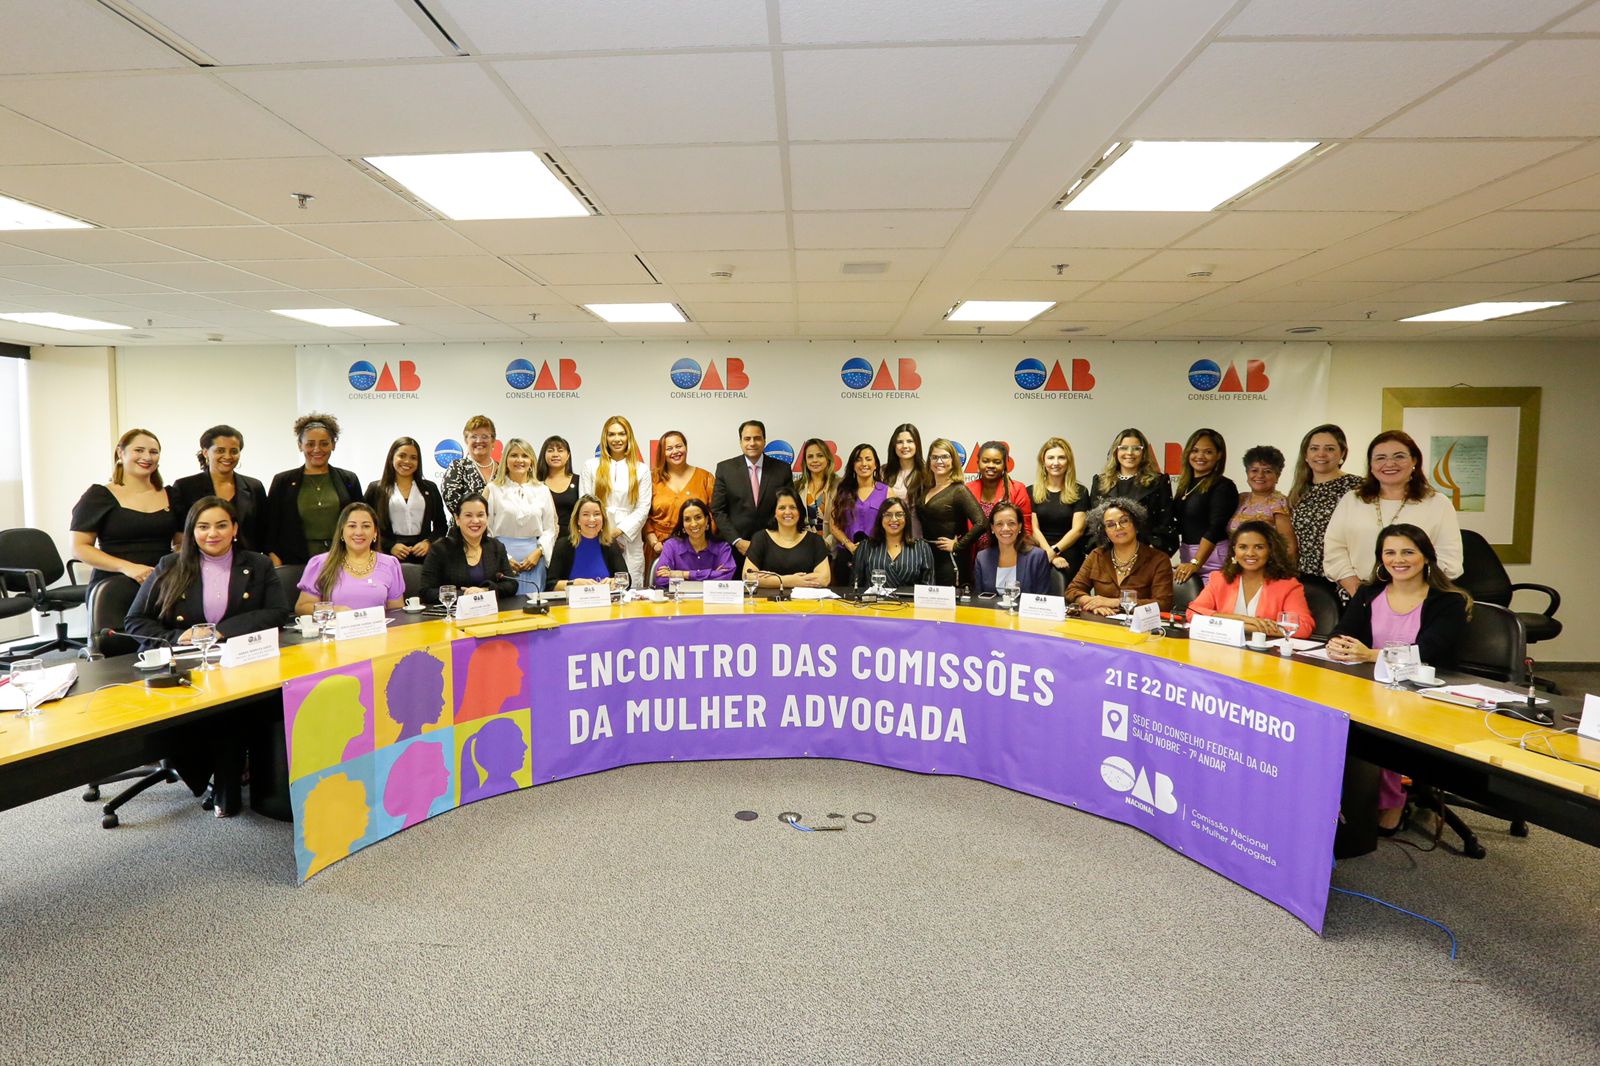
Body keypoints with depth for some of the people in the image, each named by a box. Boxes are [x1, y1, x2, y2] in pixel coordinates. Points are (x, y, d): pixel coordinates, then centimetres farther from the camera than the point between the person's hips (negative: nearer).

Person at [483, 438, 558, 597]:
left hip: (534, 560, 2)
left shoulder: (542, 491, 10)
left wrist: (538, 552, -6)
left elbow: (550, 529, 9)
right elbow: (485, 529, 1)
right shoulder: (493, 489, 3)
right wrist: (502, 557, -8)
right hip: (502, 559, -2)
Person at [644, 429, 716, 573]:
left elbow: (714, 513, 6)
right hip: (661, 549, 0)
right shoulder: (653, 479, 8)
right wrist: (654, 542, -3)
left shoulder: (705, 477, 9)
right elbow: (645, 516, 8)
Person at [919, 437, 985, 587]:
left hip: (949, 562, -6)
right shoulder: (926, 490, 10)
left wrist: (957, 545, -14)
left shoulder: (959, 490, -10)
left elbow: (981, 523, -21)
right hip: (925, 558, 6)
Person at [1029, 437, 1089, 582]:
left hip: (1069, 561, 0)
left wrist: (1054, 551, -14)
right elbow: (1034, 529, 0)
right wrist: (1051, 557, -12)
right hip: (1039, 559, 0)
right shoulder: (1031, 492, 7)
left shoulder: (1080, 492, 7)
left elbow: (1077, 529, -2)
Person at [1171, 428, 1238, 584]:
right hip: (1186, 555, 6)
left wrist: (1195, 563, -26)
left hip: (1212, 556, -6)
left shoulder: (1224, 486, -7)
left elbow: (1216, 528, -17)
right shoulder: (1185, 484, 12)